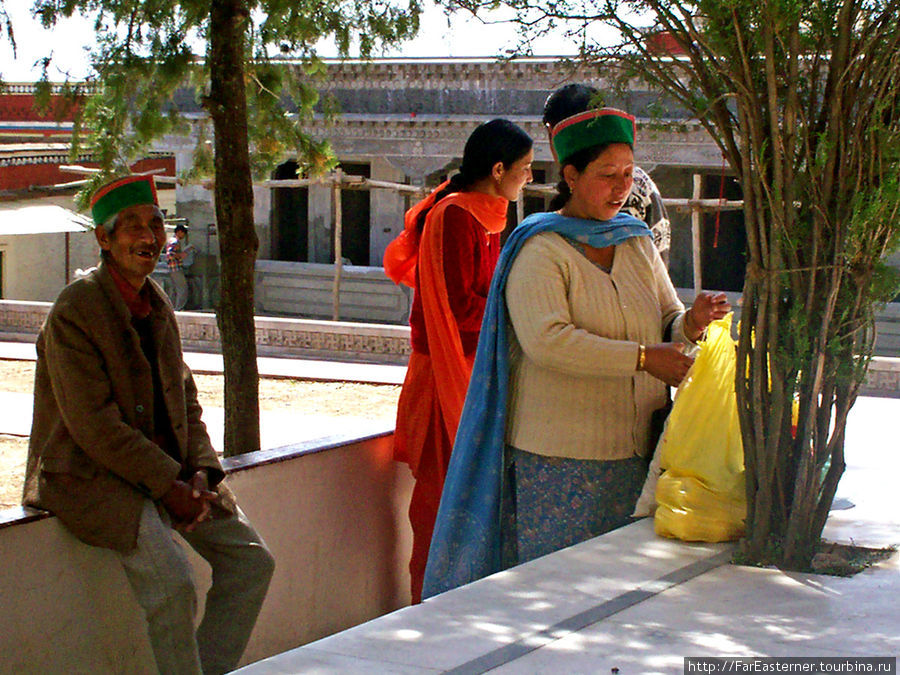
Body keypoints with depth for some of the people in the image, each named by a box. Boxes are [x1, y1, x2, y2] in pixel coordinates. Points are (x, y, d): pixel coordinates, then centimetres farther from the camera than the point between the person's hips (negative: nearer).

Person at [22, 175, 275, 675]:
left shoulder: (157, 306, 11)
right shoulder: (74, 311, -14)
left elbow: (185, 400, 14)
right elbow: (93, 423, -19)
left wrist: (200, 472, -4)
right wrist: (168, 485, -19)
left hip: (166, 465, 8)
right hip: (90, 474, -8)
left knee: (251, 560, -2)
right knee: (172, 581, -27)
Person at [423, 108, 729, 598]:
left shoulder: (638, 243, 14)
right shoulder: (540, 250, -7)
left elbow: (667, 323, 16)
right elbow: (546, 341, -20)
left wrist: (690, 325, -9)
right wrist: (642, 358, -24)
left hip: (635, 450, 6)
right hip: (560, 460, -6)